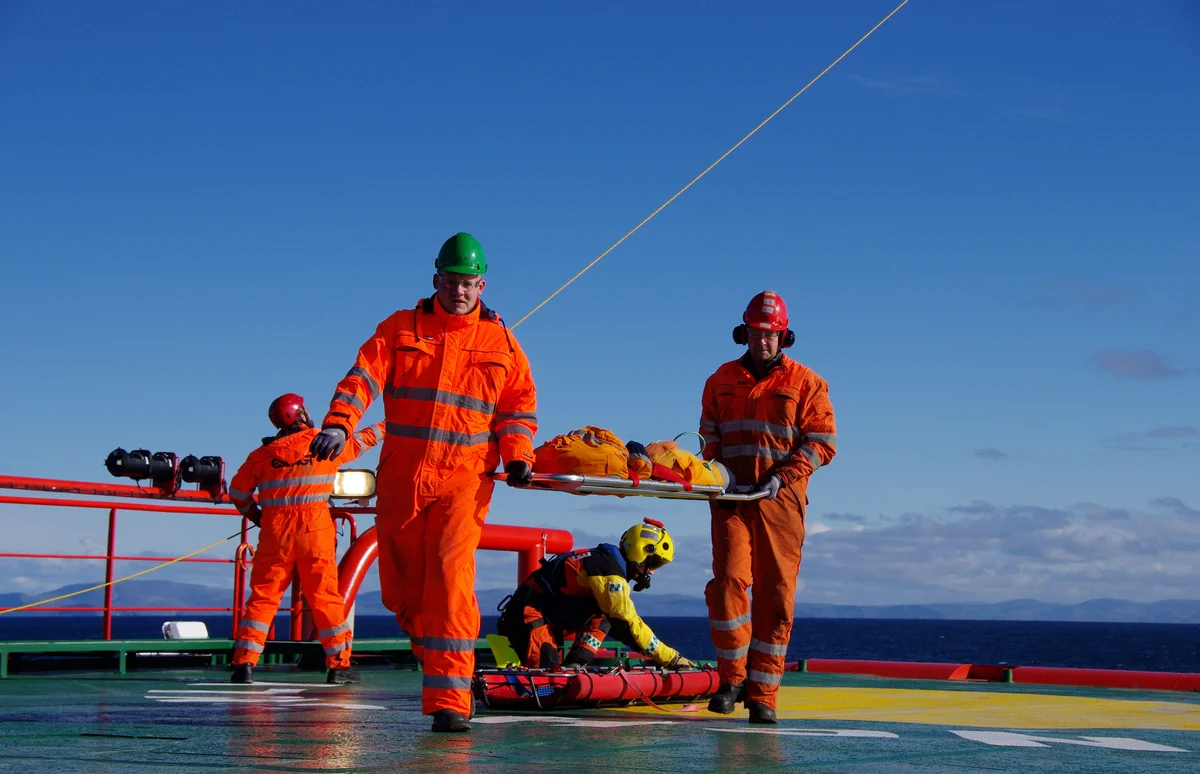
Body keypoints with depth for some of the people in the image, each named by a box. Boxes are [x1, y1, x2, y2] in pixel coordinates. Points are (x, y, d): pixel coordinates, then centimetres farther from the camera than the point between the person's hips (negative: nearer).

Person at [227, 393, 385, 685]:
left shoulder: (262, 453, 7)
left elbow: (238, 493, 11)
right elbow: (360, 440, 20)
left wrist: (257, 517, 25)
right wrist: (384, 427, 37)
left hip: (274, 532, 2)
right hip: (315, 530, -1)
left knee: (262, 597, 5)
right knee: (326, 597, 4)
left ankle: (244, 663, -1)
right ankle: (339, 664, 7)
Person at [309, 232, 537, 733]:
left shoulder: (501, 342, 10)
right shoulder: (400, 329, 9)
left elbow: (519, 408, 12)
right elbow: (363, 377, -3)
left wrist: (517, 455, -6)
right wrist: (338, 424, -20)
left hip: (464, 478, -2)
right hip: (401, 475, 2)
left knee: (450, 577, -15)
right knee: (401, 584, 8)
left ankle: (449, 700, -15)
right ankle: (436, 657, 36)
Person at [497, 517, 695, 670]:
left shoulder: (609, 562, 12)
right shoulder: (608, 569, -18)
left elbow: (619, 625, 15)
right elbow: (630, 625, -19)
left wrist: (655, 654, 8)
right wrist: (671, 658, -14)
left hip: (547, 620, 10)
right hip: (528, 615, -10)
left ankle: (573, 667, -3)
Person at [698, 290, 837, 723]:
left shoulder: (806, 384, 6)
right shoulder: (721, 381, 15)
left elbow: (823, 443, 1)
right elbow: (710, 438, 20)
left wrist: (781, 476, -11)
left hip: (781, 501, -1)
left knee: (775, 595, -2)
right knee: (729, 581, -13)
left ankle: (762, 693, 4)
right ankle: (732, 677, 3)